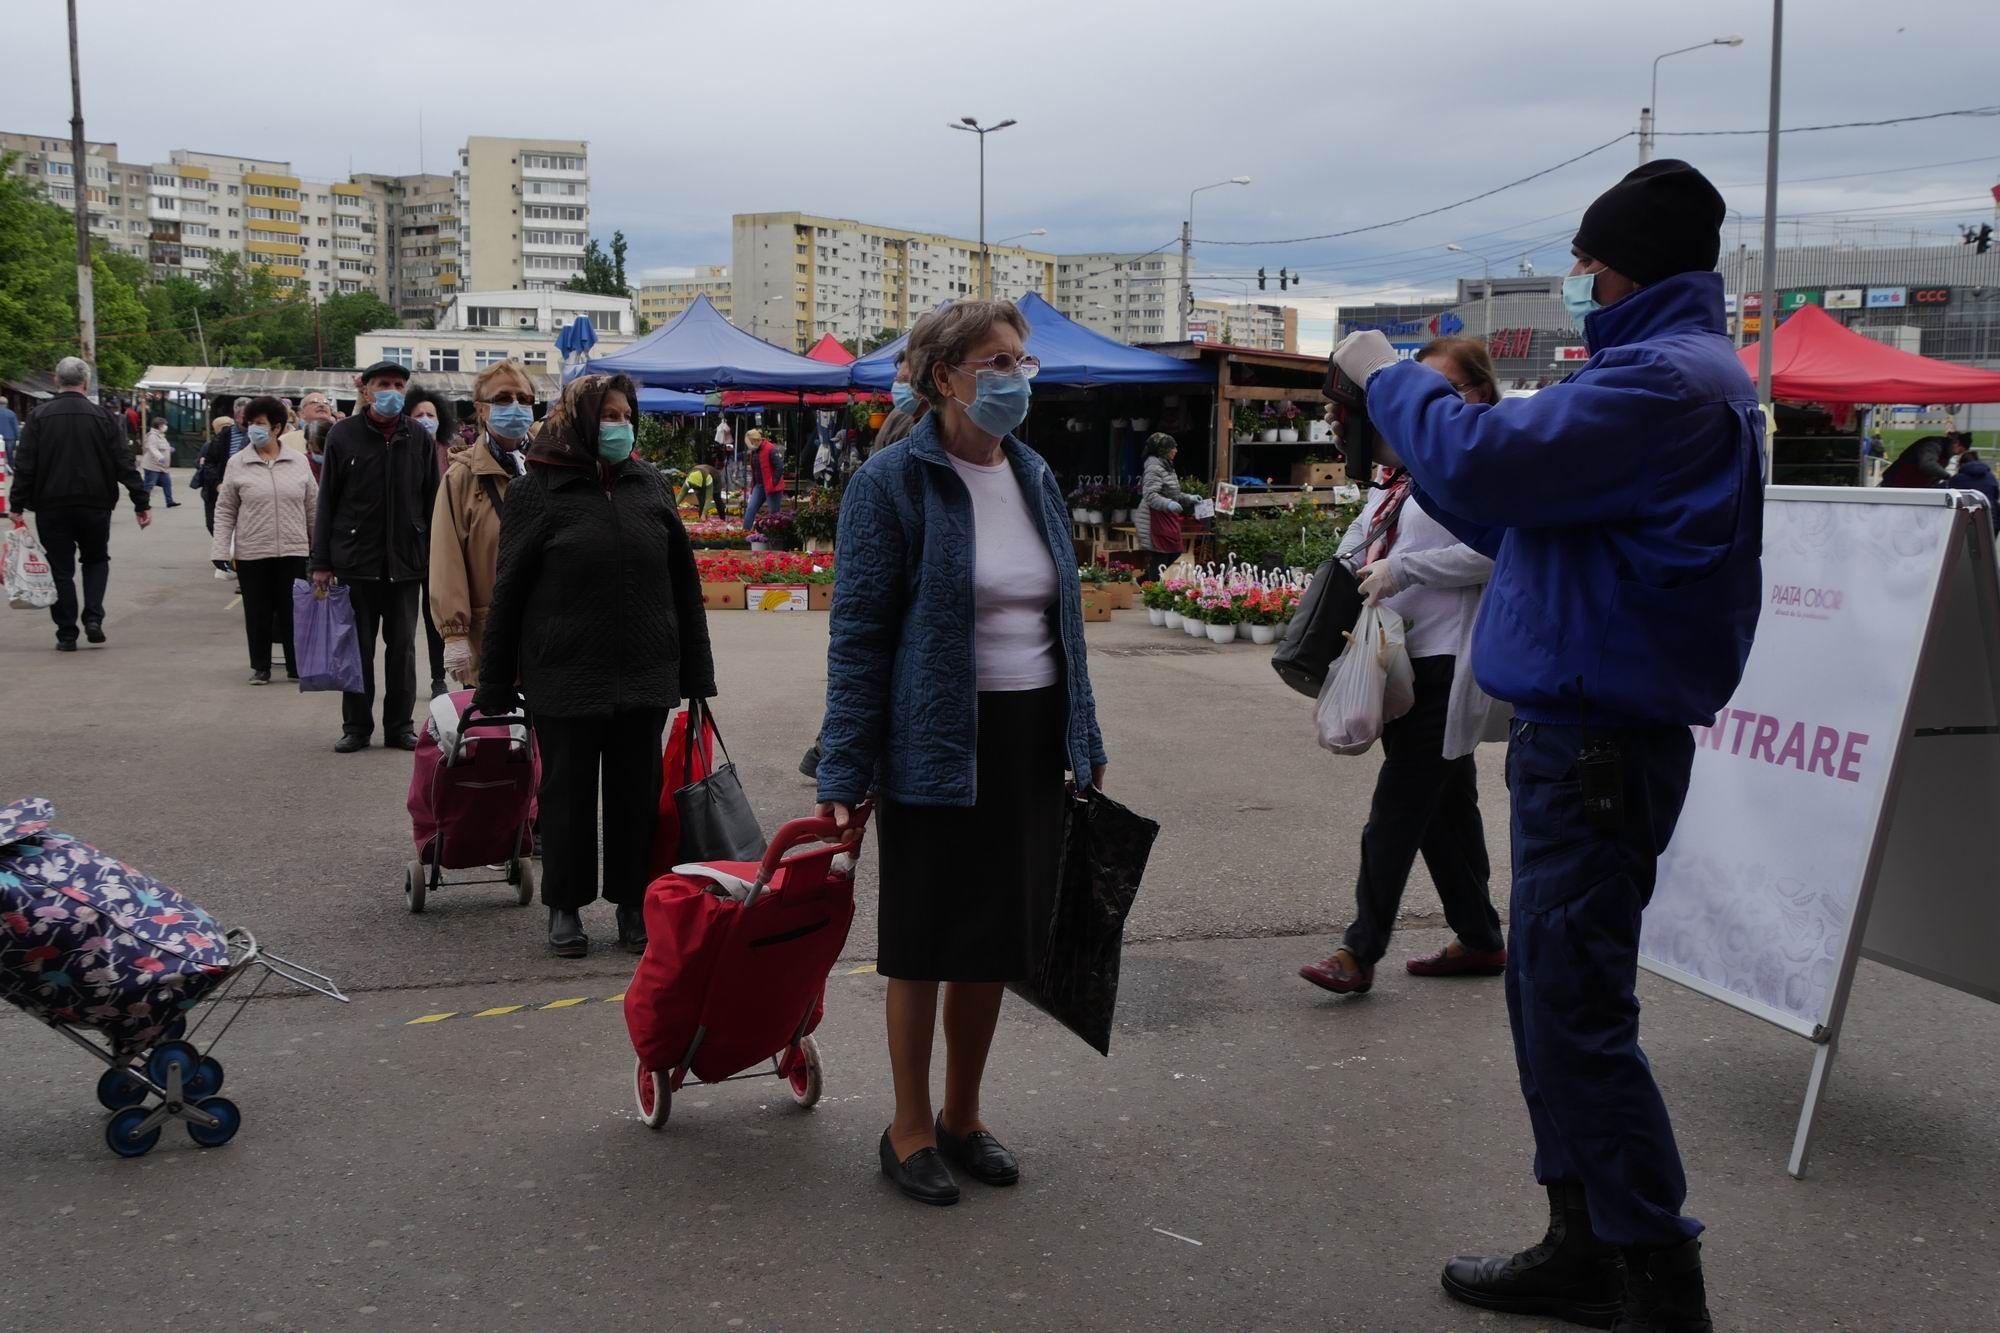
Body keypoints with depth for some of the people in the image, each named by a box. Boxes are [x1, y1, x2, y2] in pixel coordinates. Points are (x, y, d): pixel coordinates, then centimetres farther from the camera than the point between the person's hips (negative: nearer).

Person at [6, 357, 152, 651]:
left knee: (61, 569, 6)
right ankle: (93, 618, 1)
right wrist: (141, 503, 0)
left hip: (51, 506, 0)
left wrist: (17, 505, 0)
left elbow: (24, 466, -4)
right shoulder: (103, 417, -3)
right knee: (96, 560, 19)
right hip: (95, 505, 0)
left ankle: (66, 635, 6)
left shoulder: (38, 417, -2)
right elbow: (124, 465, -3)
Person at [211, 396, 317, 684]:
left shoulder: (299, 462, 4)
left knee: (292, 610, 4)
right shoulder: (237, 464, 2)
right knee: (258, 612, 6)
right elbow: (225, 510, 4)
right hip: (251, 552, 0)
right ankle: (260, 667, 18)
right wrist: (220, 549, -3)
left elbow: (313, 507, 10)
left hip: (292, 551, 0)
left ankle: (297, 666, 16)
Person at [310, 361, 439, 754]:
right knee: (358, 647, 6)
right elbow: (326, 501, 1)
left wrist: (433, 558, 2)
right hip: (355, 557, -1)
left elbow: (431, 501, 7)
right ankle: (356, 727, 16)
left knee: (402, 647, 7)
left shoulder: (418, 437, 4)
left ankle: (399, 725, 17)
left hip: (405, 560, 1)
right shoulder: (343, 435, -1)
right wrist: (321, 563, -3)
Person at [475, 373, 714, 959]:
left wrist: (696, 671, 9)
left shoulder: (650, 485, 6)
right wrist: (494, 686, -1)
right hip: (565, 677, -3)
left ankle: (634, 905, 22)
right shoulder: (537, 491, -3)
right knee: (568, 793, 8)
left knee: (637, 793, 9)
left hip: (645, 675, 3)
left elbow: (684, 582, 10)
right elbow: (507, 592, 0)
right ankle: (565, 907, 22)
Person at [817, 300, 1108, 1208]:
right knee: (925, 945, 6)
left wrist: (1085, 740, 14)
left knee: (996, 941, 14)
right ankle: (909, 1132, 23)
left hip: (1030, 739, 6)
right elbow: (858, 633, -11)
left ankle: (962, 1118, 31)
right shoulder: (893, 481, -10)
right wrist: (844, 774, -14)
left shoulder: (1035, 477, 9)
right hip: (937, 746, -6)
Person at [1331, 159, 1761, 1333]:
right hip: (1585, 735, 11)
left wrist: (1389, 377, -8)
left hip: (1600, 747, -11)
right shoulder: (1678, 372, 17)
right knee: (1549, 995, 16)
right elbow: (1540, 521, 23)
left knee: (1578, 1013, -6)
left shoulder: (1671, 379, -16)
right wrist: (1422, 456, 17)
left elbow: (1486, 464, -25)